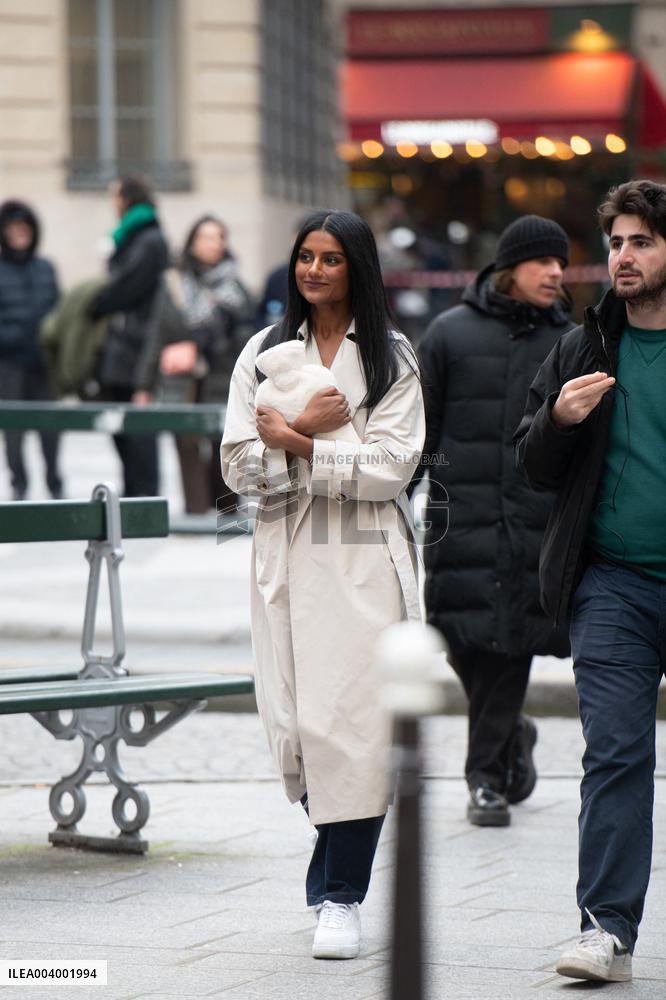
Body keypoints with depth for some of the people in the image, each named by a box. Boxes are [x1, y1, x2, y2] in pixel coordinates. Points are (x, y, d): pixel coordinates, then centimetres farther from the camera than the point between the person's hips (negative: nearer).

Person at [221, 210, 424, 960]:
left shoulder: (391, 358, 5)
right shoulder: (263, 352, 12)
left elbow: (392, 466, -5)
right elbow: (239, 463, 4)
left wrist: (299, 446, -8)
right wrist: (308, 434, -10)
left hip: (366, 557, -2)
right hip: (288, 554, 2)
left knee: (356, 720, -10)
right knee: (295, 723, 0)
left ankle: (340, 895, -4)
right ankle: (337, 868, 23)